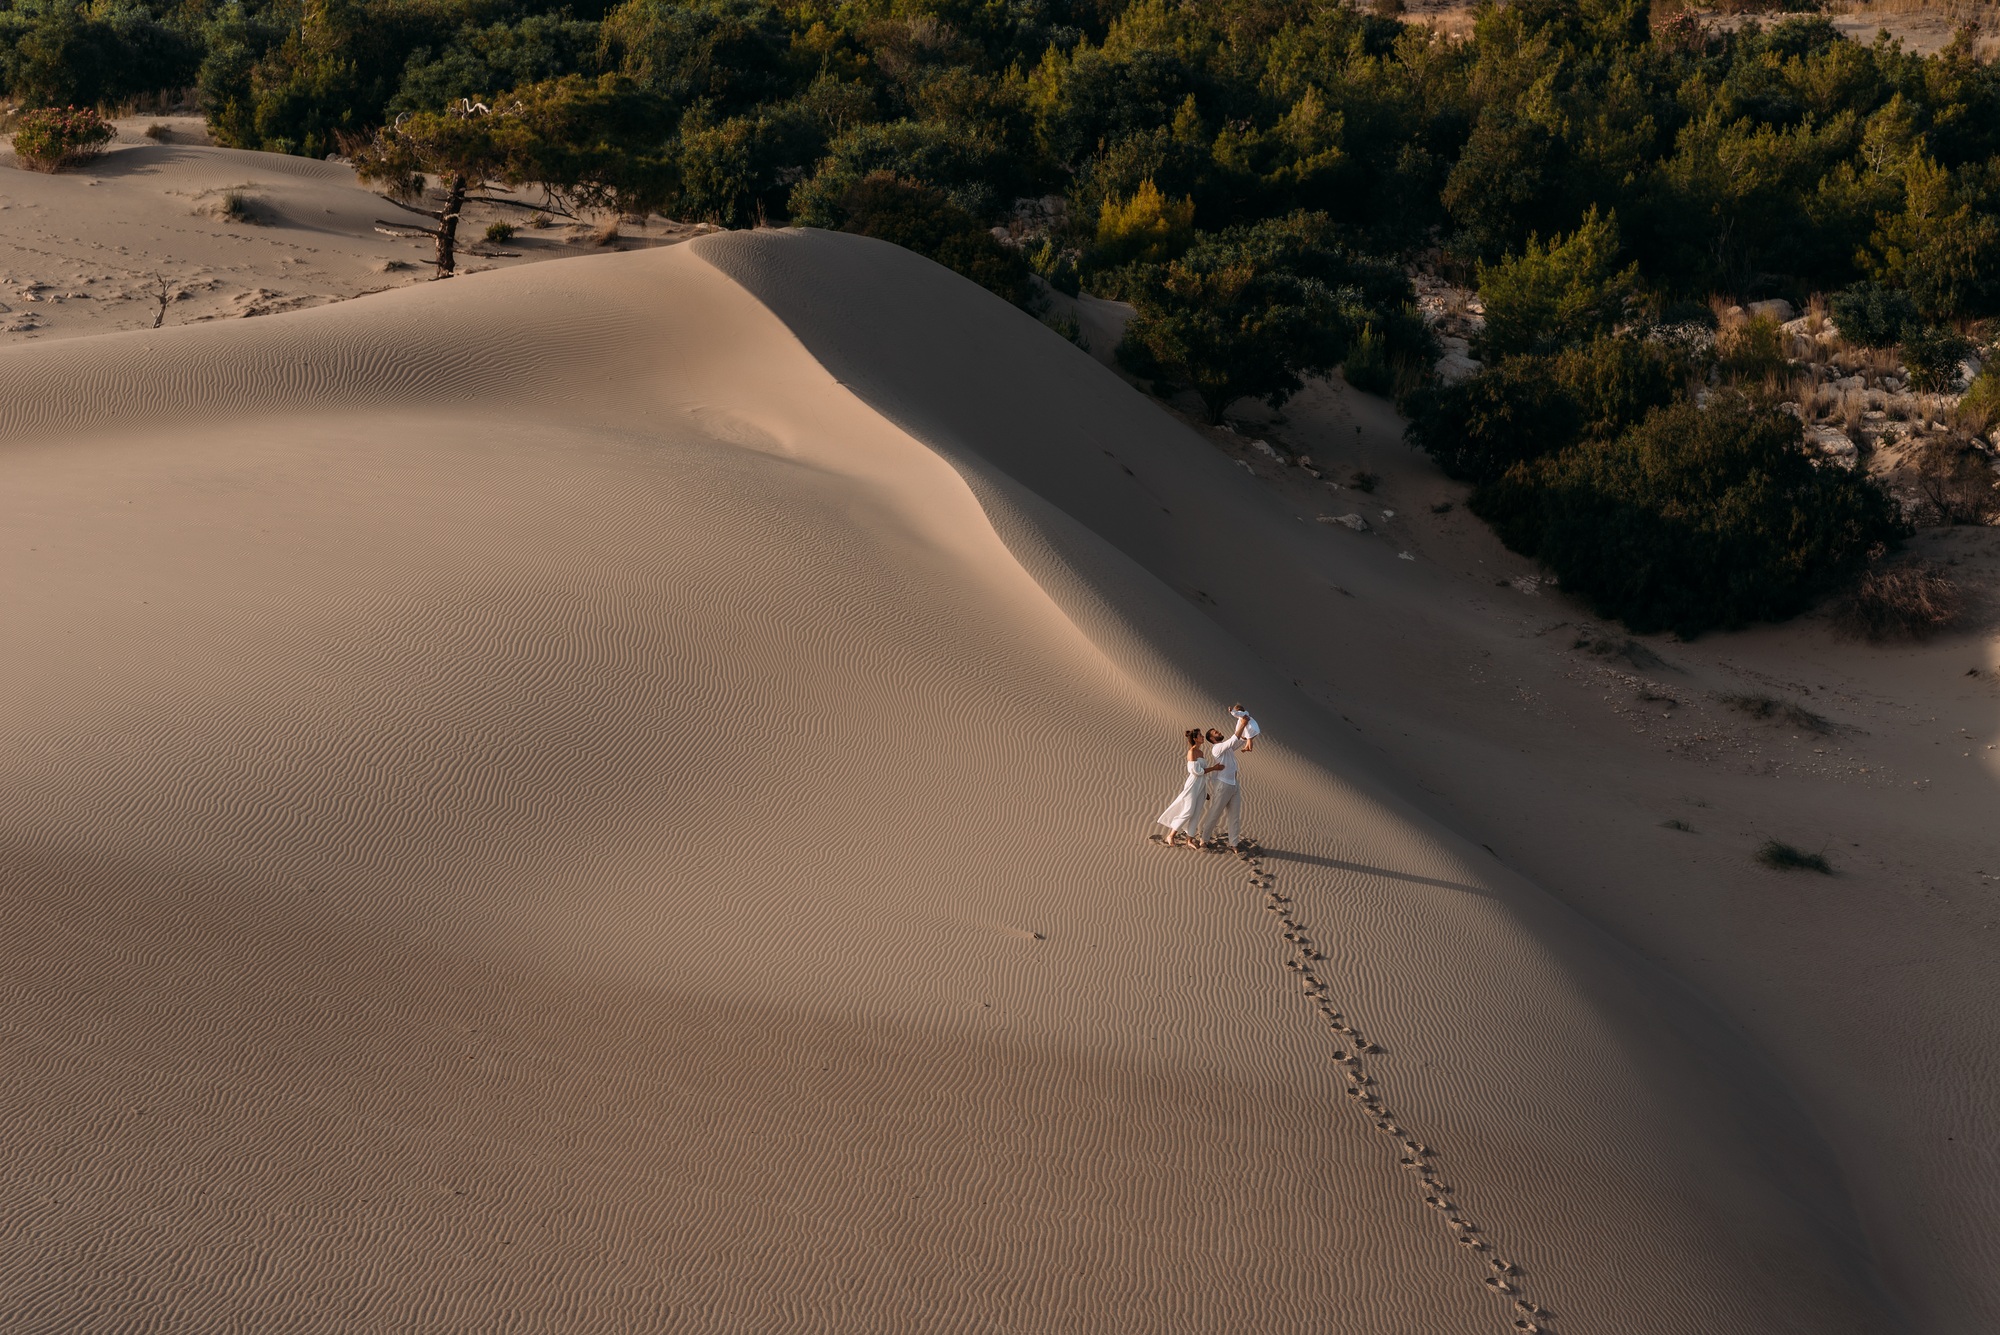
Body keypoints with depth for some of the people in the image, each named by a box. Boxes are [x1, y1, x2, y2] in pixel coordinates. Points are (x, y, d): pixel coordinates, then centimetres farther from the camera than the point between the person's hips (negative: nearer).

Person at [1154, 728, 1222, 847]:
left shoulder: (1200, 752, 14)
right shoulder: (1192, 752, -14)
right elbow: (1196, 771, -20)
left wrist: (1206, 790, 20)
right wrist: (1214, 768, -19)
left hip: (1201, 786, 8)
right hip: (1193, 785, -8)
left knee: (1196, 814, 6)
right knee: (1188, 812, -10)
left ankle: (1190, 841, 12)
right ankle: (1171, 836, -1)